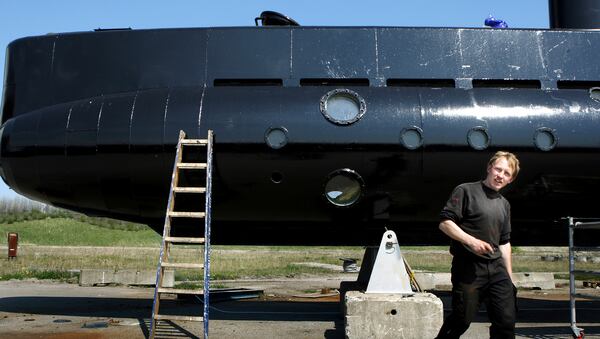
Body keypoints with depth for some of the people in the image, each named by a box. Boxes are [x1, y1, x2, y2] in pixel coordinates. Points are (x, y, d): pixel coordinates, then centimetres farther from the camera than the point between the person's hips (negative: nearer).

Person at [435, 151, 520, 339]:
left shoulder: (504, 205, 19)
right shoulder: (466, 191, -1)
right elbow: (445, 222, -9)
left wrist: (510, 278, 19)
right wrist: (471, 241, -20)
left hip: (497, 268, 6)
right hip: (468, 267, -6)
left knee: (506, 320, 2)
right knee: (461, 320, -3)